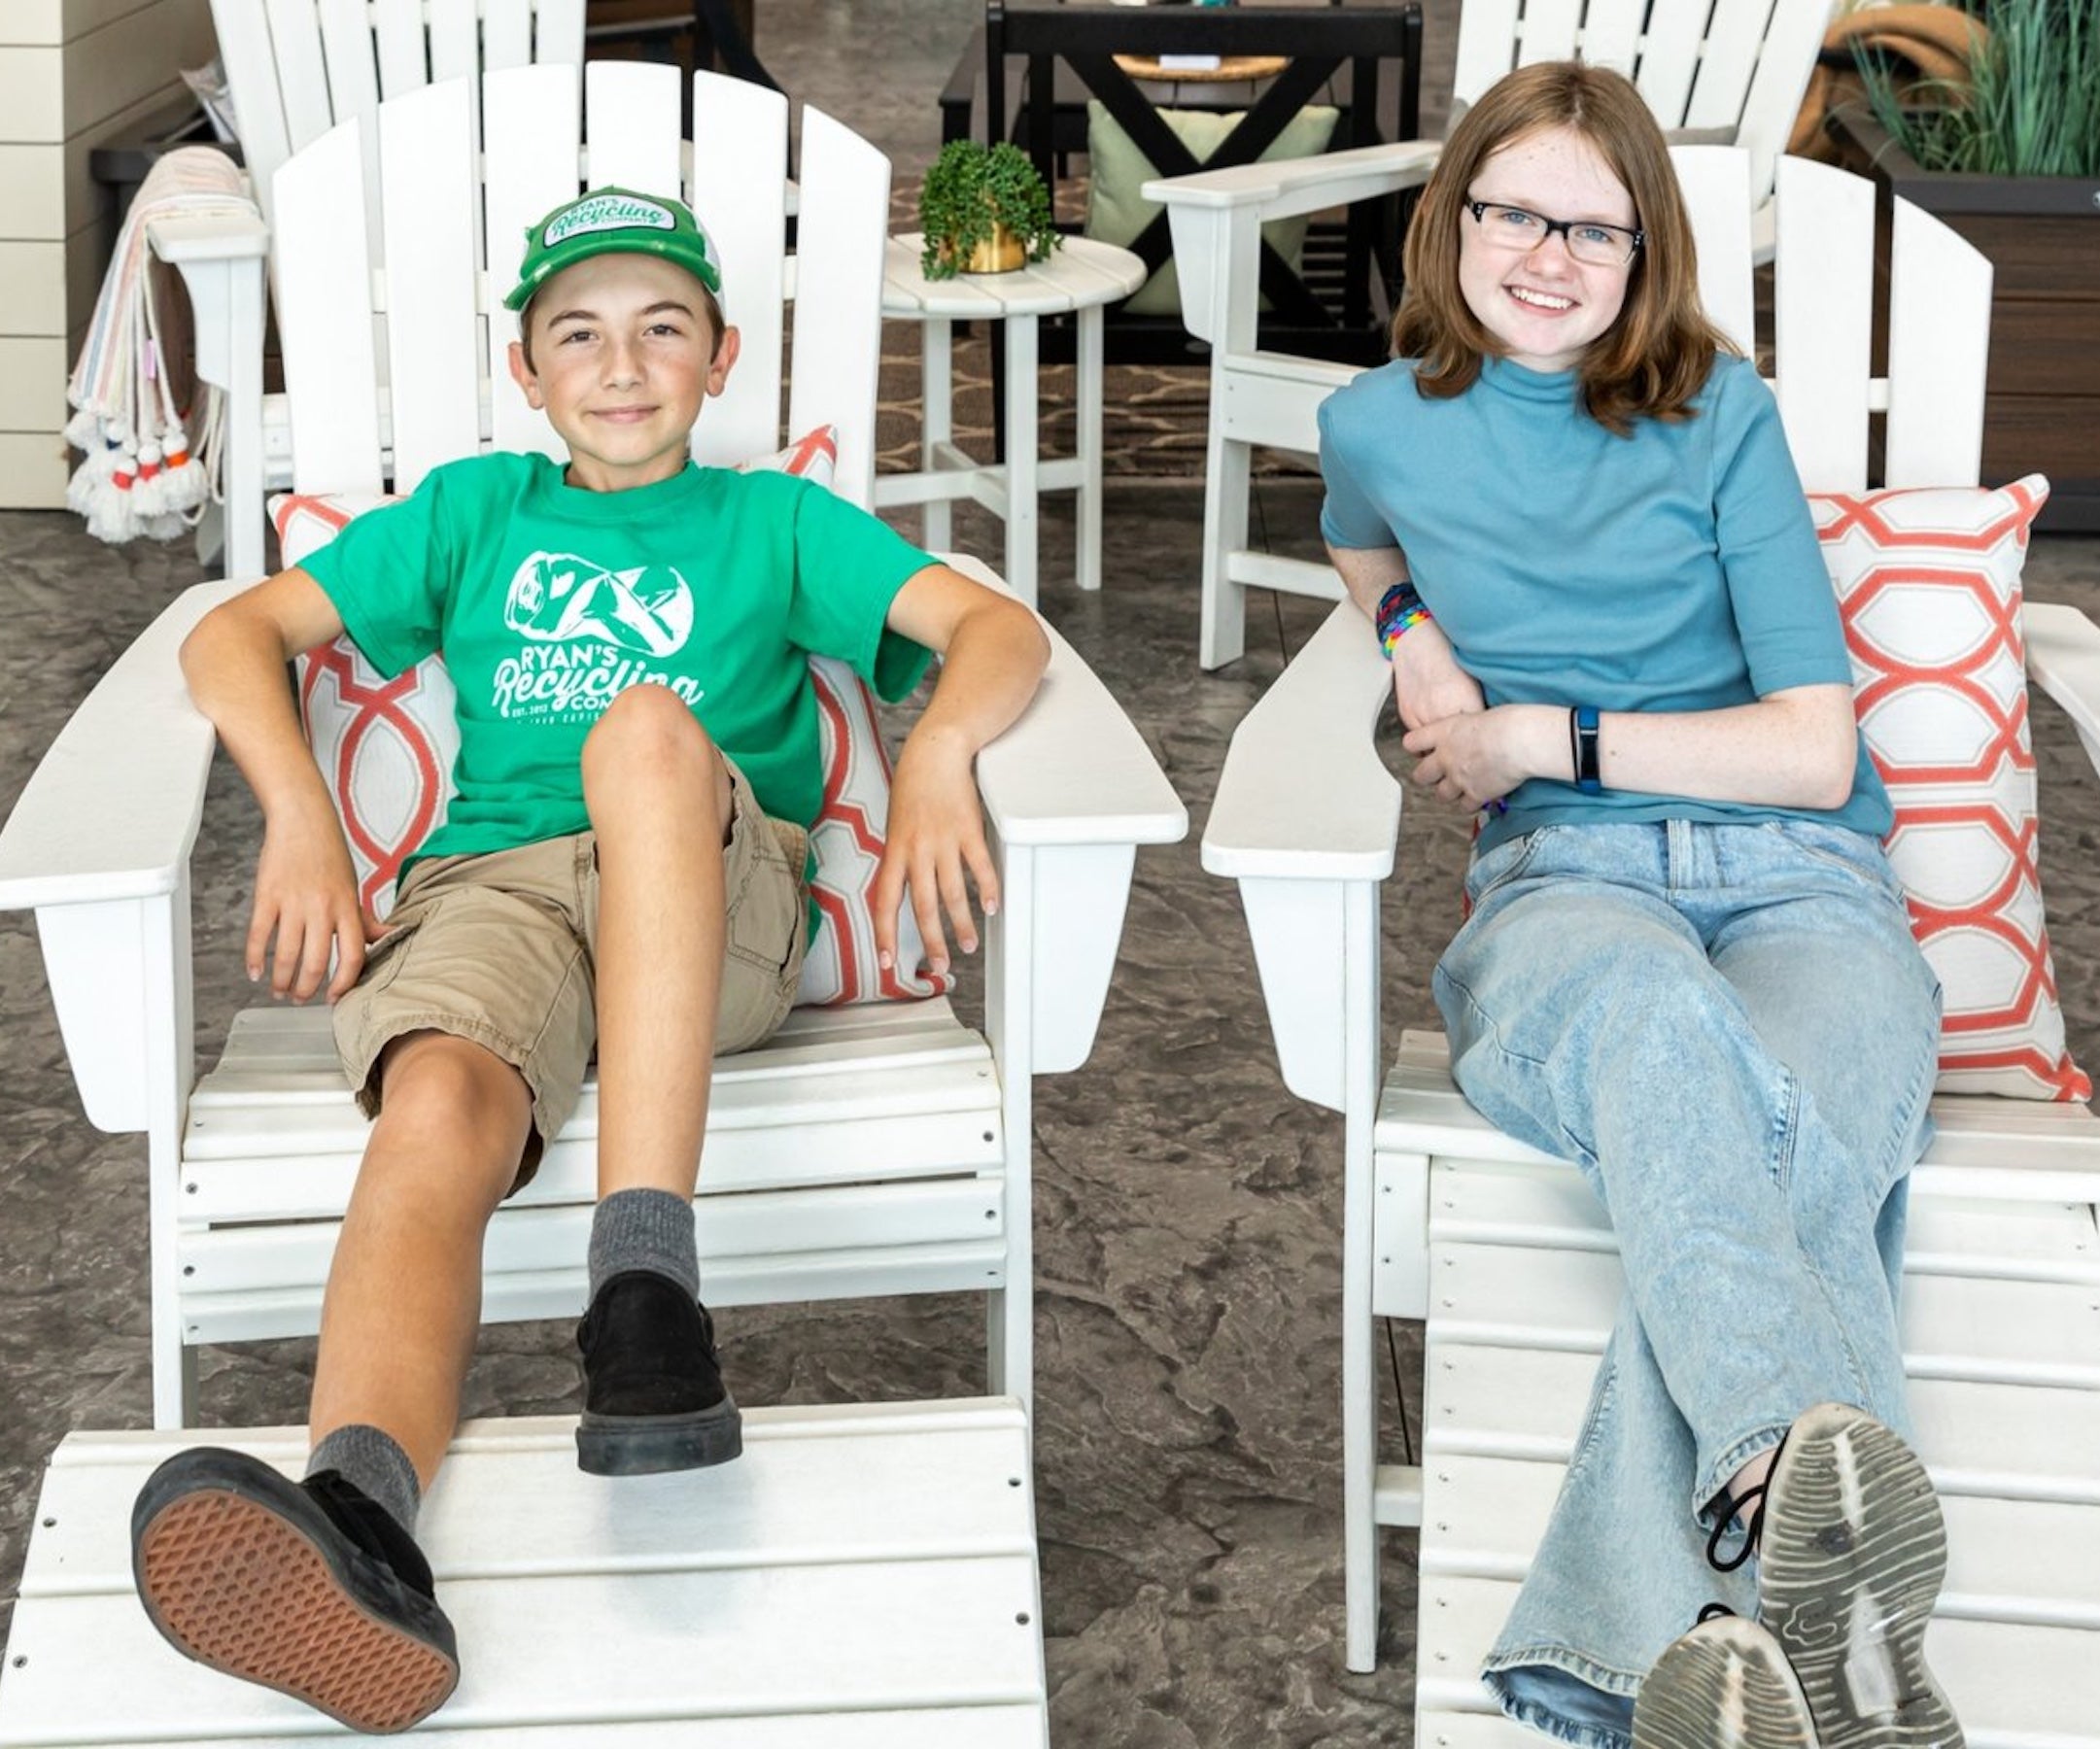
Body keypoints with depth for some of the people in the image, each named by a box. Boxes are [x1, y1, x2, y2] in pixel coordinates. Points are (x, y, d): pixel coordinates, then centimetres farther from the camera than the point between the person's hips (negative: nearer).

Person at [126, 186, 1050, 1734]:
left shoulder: (776, 522, 24)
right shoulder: (474, 513, 29)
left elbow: (997, 627, 9)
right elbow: (238, 632, 20)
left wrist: (937, 753, -15)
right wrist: (300, 816, 0)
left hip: (718, 903, -1)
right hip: (496, 888, 1)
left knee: (646, 726, -35)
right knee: (442, 1106, -35)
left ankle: (646, 1284, -49)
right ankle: (358, 1516, -67)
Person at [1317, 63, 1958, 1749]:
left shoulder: (1720, 413, 10)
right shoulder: (1383, 423, 16)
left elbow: (1814, 747, 4)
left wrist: (1541, 737, 0)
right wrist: (1412, 629, 19)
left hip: (1802, 881, 1)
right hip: (1564, 882, -1)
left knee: (1782, 1139, -39)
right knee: (1658, 1020, -43)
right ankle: (1809, 1476, -67)